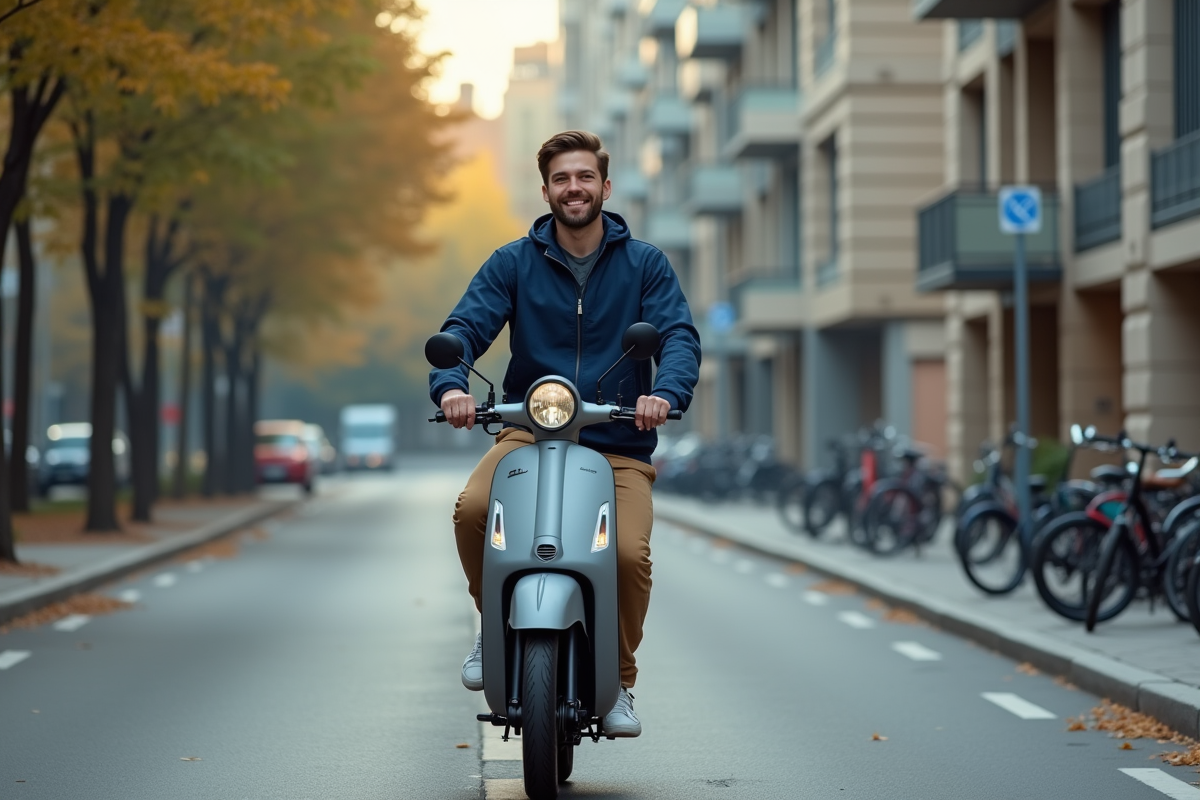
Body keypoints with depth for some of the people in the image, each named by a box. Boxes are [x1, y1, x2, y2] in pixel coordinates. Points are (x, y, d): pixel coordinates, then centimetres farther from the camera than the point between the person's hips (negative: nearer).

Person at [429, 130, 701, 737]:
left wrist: (666, 392, -27)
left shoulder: (644, 264, 8)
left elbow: (679, 336, -4)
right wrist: (450, 384, -25)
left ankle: (619, 681, 3)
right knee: (472, 508, -28)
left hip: (620, 443, 0)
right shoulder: (513, 263, 9)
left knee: (630, 553, -24)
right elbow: (464, 327, -2)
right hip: (529, 432, 1)